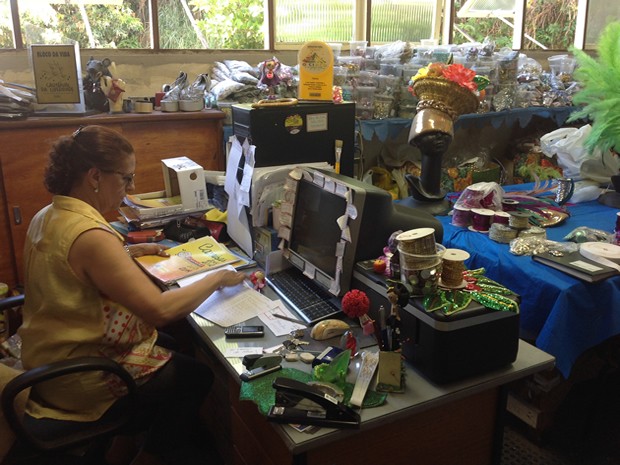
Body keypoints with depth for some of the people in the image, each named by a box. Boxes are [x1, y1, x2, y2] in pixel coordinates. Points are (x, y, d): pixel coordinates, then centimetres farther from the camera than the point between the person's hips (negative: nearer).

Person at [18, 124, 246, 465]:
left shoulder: (45, 217, -1)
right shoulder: (91, 235, -31)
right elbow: (160, 310, -33)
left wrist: (129, 252, 11)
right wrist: (216, 278, -20)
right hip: (83, 383, -9)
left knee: (175, 348, 22)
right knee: (201, 374, 9)